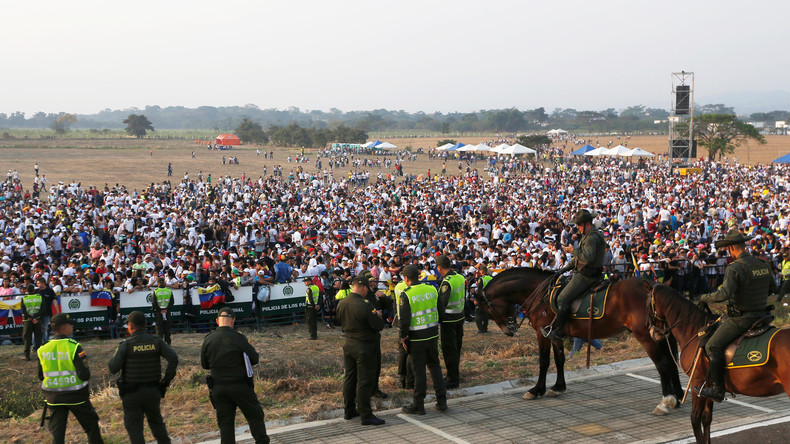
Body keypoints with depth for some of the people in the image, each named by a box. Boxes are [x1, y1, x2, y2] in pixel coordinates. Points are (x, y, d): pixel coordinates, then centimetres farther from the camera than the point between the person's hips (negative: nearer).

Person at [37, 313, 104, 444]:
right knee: (91, 425, 17)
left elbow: (41, 376, 7)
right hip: (75, 396, -4)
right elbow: (84, 375, -21)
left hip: (54, 397, 4)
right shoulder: (74, 347, -18)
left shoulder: (43, 350, -3)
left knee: (57, 433, 8)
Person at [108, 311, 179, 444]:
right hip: (153, 392, 4)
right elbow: (174, 359, -13)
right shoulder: (156, 341, -3)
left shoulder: (126, 345, -11)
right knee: (156, 421, 23)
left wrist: (115, 356, 8)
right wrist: (167, 379, -3)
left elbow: (113, 368, -12)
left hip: (132, 393, -3)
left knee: (133, 426, 7)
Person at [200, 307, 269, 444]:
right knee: (255, 415, 13)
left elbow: (204, 364, 6)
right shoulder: (238, 339, -15)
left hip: (218, 388, 3)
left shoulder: (208, 340, -4)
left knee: (225, 422, 10)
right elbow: (255, 359, -5)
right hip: (240, 386, -3)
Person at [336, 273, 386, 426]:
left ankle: (349, 410, 27)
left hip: (348, 344, 7)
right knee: (364, 381, -1)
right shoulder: (364, 306, -23)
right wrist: (377, 316, 3)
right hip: (364, 346, -7)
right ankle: (366, 415, 4)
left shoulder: (341, 303, -1)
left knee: (349, 377, 17)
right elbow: (379, 326, -19)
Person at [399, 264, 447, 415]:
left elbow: (404, 319, -15)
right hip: (433, 334, 5)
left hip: (417, 337, -5)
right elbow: (440, 311, 10)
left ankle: (418, 405, 11)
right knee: (434, 365, 16)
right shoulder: (432, 289, 2)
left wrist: (403, 337, -3)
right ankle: (441, 401, 18)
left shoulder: (406, 295, -14)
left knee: (419, 370, 2)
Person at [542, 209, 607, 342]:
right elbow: (579, 257, 25)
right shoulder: (588, 236, 18)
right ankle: (554, 325, 23)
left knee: (563, 298, -14)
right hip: (583, 274, 12)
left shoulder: (592, 237, -18)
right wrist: (564, 269, 22)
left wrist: (573, 250, -17)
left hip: (585, 276, -12)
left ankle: (557, 332, -11)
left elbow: (587, 258, -31)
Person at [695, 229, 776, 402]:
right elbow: (772, 288, 21)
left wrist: (704, 297, -12)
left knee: (712, 346, -4)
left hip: (740, 319, -9)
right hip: (761, 315, 9)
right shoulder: (764, 264, 7)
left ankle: (718, 389, -5)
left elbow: (724, 294, -28)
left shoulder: (734, 268, -18)